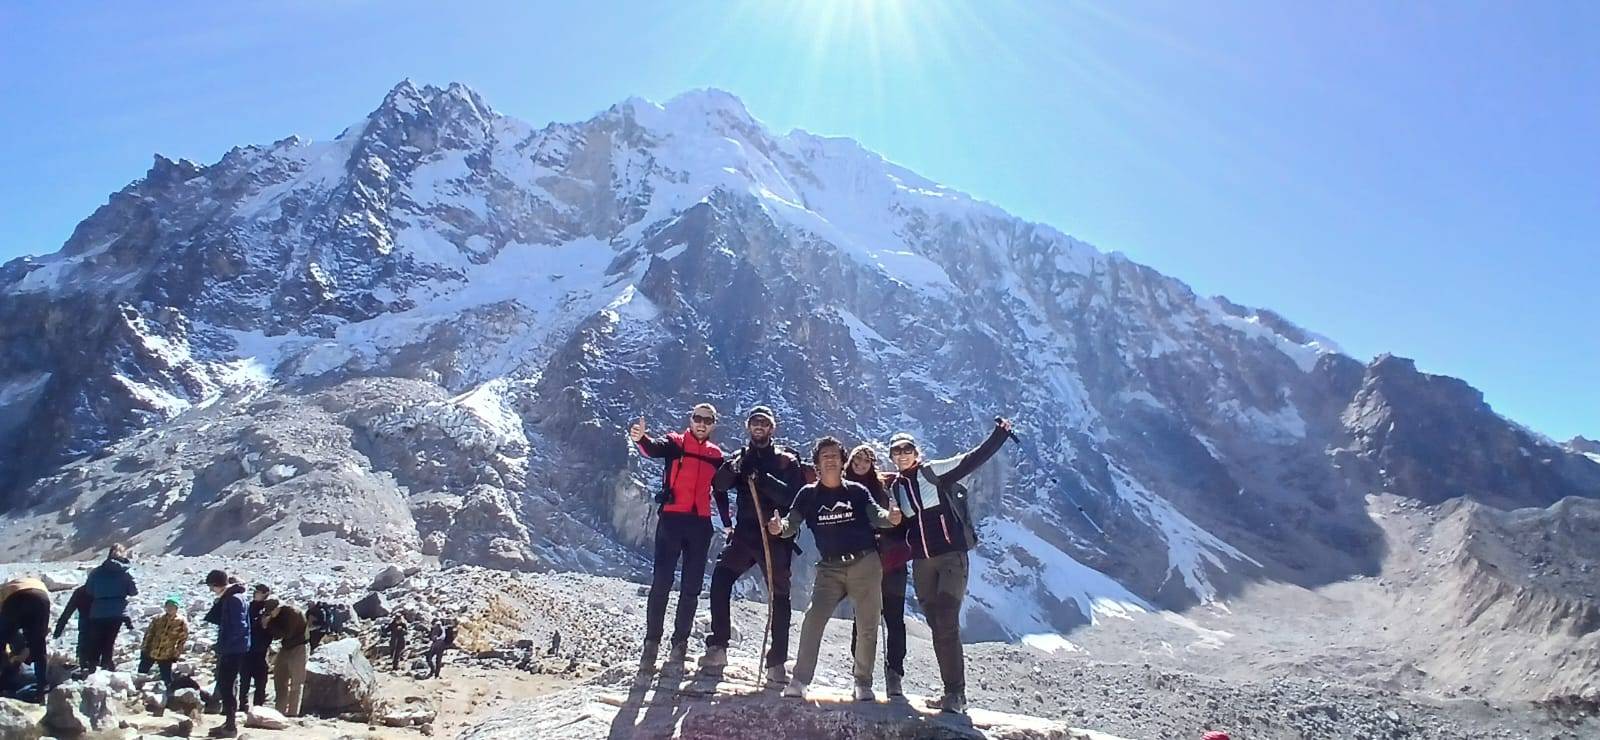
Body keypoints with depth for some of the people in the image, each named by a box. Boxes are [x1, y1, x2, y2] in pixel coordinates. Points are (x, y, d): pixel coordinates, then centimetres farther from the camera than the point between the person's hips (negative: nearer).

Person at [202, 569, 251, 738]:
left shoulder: (234, 599, -18)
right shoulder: (228, 597, 13)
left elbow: (239, 627, -23)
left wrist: (224, 645, -17)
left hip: (232, 650, -10)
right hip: (229, 649, 10)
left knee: (225, 686, -6)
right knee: (224, 685, 15)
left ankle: (231, 726, -2)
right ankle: (229, 722, 24)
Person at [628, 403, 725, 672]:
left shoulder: (716, 455, 14)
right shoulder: (675, 443, 2)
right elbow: (653, 450, -20)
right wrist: (640, 438, -43)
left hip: (700, 524, 4)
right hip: (672, 519, -4)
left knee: (692, 587, 7)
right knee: (661, 583, -8)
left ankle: (680, 642, 16)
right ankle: (652, 642, -1)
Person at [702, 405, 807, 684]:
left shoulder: (787, 460, 5)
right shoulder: (740, 457, 15)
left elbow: (794, 495, -11)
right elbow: (720, 486, 3)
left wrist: (764, 480, -21)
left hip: (776, 537, -2)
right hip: (744, 533, 2)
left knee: (779, 595, -2)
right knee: (721, 578, -16)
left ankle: (777, 661, 4)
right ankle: (717, 647, -10)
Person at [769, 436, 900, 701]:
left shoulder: (857, 491, 3)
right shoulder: (808, 494, 4)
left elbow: (875, 515, -10)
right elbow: (792, 524, -2)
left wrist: (889, 517, -34)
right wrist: (779, 527, -26)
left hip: (865, 564, 0)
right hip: (830, 567, 0)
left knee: (867, 626, 4)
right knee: (813, 619, -16)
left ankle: (863, 683, 18)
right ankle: (799, 680, -10)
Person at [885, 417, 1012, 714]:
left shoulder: (935, 471, -2)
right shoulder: (895, 488, 12)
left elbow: (975, 458, -8)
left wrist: (999, 434, -18)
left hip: (951, 556, -5)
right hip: (921, 563, 5)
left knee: (947, 624, -14)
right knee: (937, 627, 7)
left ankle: (956, 692, -9)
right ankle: (954, 692, 14)